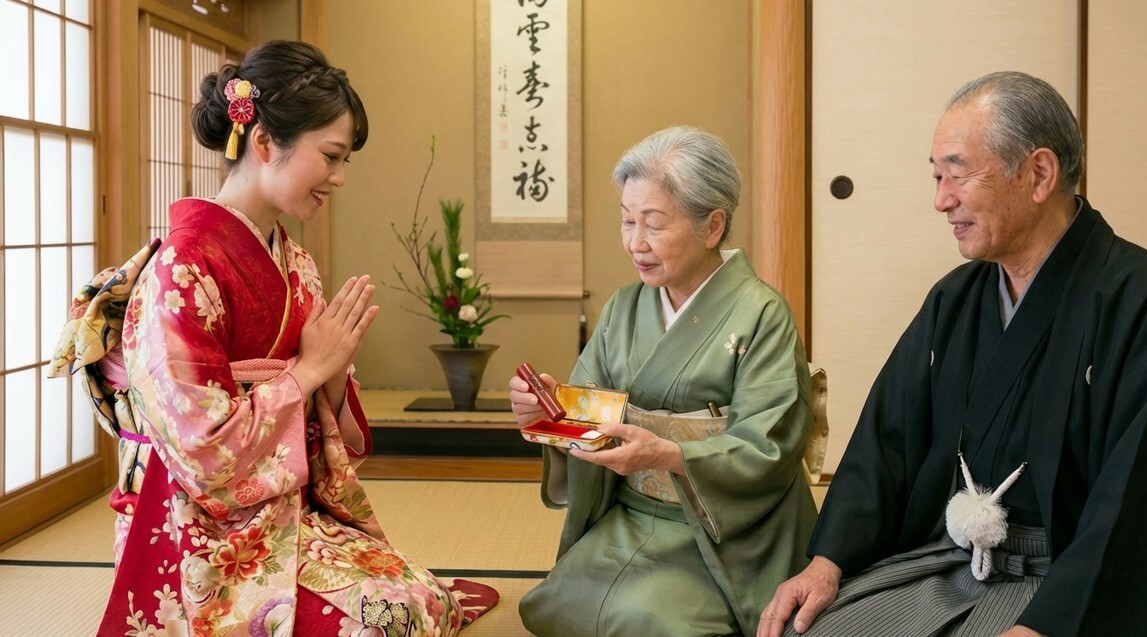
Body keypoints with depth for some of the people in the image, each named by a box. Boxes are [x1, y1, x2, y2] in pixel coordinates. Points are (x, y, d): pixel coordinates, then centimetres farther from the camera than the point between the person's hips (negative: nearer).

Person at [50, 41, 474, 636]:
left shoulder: (295, 265, 7)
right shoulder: (184, 268, -17)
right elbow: (205, 452, -19)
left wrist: (334, 372, -9)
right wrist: (307, 368, -12)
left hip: (297, 512, 7)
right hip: (212, 536, -7)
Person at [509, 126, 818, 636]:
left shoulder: (760, 315, -10)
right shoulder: (623, 309, 7)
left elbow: (768, 450, -15)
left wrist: (668, 456, -29)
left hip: (723, 534, -4)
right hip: (625, 522, 4)